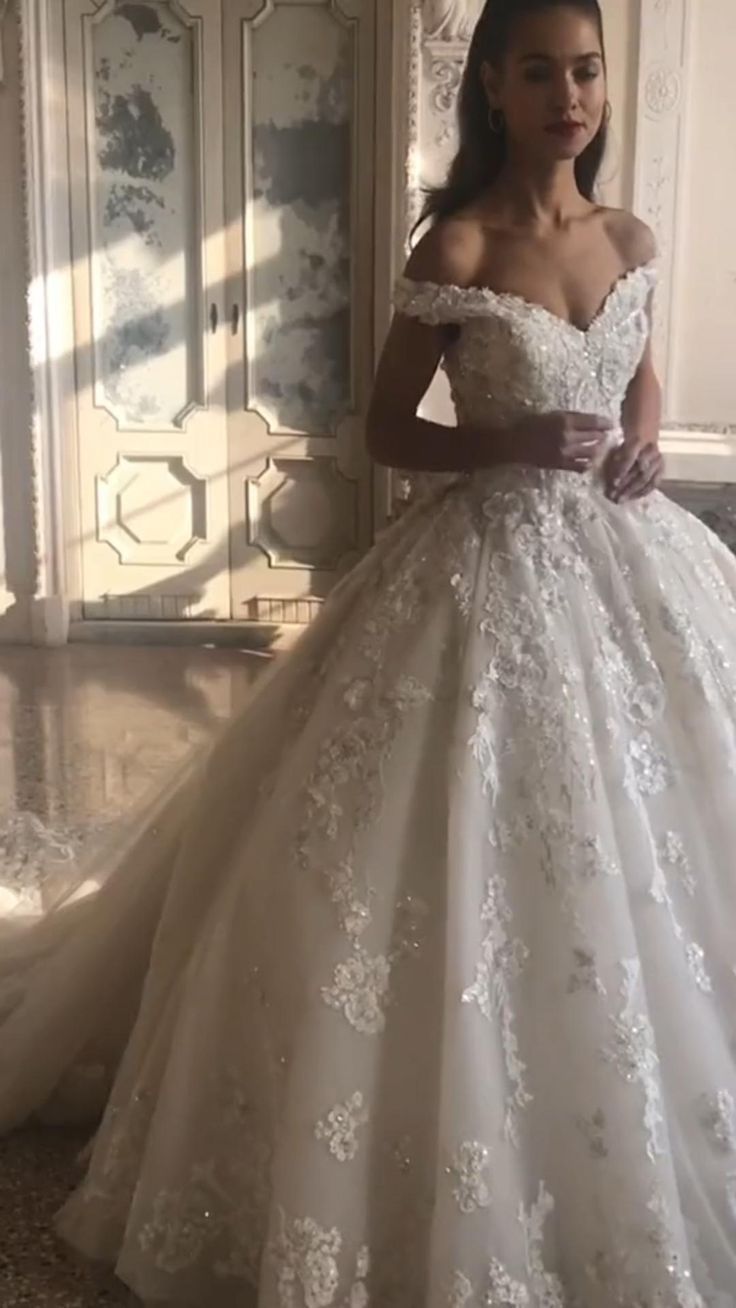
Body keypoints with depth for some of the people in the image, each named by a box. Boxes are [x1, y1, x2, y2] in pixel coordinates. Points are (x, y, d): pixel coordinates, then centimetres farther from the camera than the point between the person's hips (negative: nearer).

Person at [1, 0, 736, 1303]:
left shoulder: (630, 239, 7)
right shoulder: (456, 245, -9)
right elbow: (385, 432, -6)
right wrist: (511, 443, -21)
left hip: (622, 558, 6)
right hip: (489, 564, -6)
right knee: (470, 863, -1)